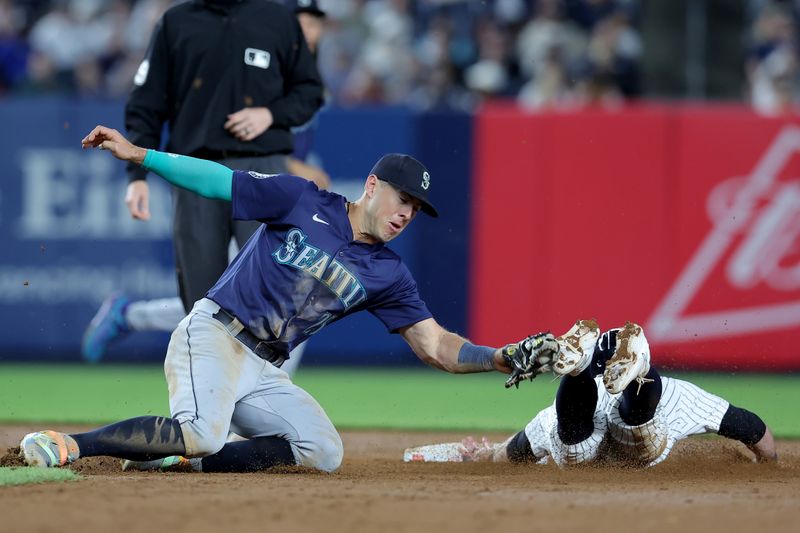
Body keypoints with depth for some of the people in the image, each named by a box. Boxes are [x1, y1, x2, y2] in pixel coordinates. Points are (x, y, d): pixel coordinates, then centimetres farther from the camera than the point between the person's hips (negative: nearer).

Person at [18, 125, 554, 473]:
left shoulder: (388, 274, 11)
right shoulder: (304, 202, -1)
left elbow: (436, 346, 8)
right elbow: (219, 180, -2)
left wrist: (502, 358, -9)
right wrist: (137, 154, -10)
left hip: (265, 371, 7)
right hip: (213, 336, -7)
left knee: (325, 451, -12)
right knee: (202, 433, -33)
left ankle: (182, 459, -10)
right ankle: (68, 446, -24)